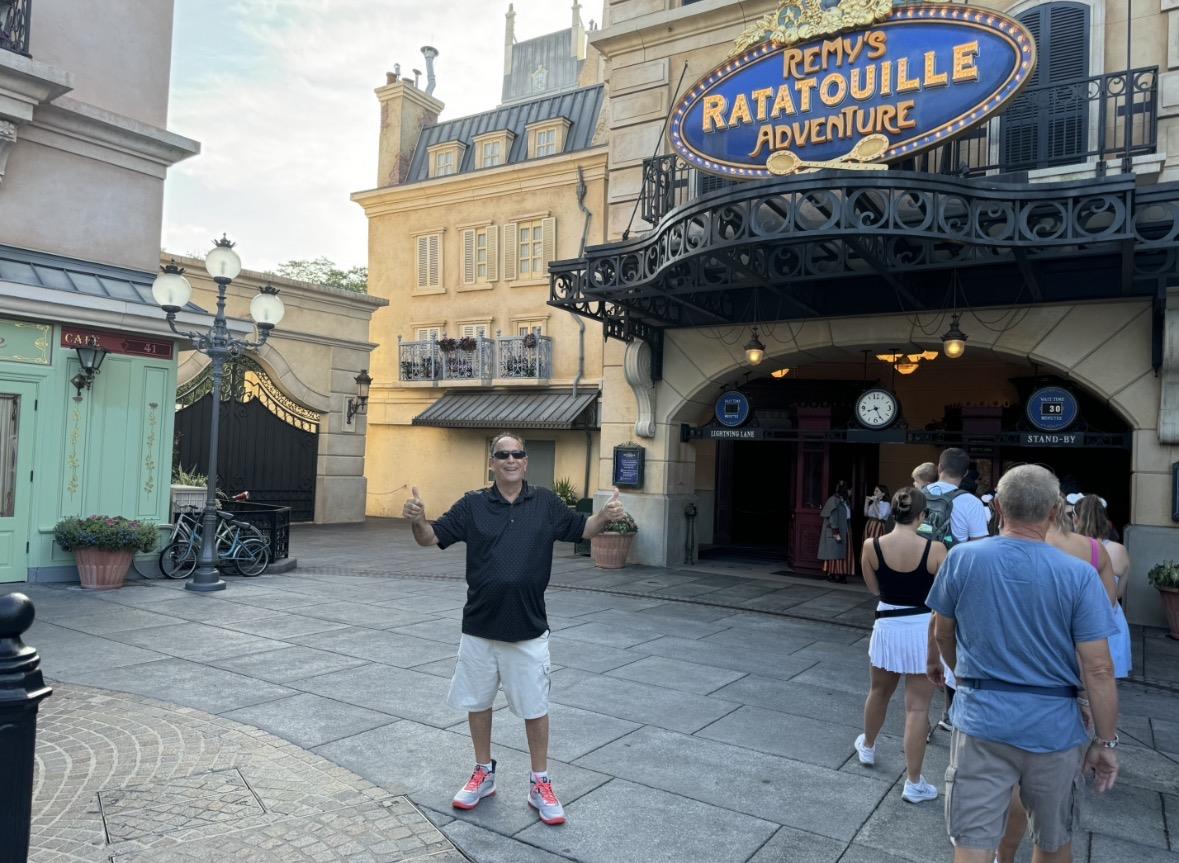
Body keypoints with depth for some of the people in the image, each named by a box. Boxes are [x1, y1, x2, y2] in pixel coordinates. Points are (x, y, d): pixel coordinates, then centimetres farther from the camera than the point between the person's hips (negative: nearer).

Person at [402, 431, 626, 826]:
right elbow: (430, 538, -2)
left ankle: (540, 785, 26)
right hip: (479, 626, 1)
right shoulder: (472, 505, -3)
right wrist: (417, 519, -24)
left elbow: (582, 530, 7)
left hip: (528, 629, -1)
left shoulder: (546, 503, -2)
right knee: (477, 702, 16)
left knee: (535, 707, 9)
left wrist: (606, 516, -14)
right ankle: (484, 774, 36)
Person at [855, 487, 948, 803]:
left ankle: (867, 747, 48)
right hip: (923, 629, -2)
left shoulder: (871, 547, -9)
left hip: (888, 627, 2)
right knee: (917, 706, 6)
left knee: (879, 692, 25)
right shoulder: (934, 549, -15)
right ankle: (913, 783, 13)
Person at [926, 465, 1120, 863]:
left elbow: (943, 632, 6)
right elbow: (1098, 669, -11)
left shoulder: (962, 559, -8)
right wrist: (1106, 742, 2)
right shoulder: (1079, 575, -12)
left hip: (981, 723, 0)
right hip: (1054, 728, 1)